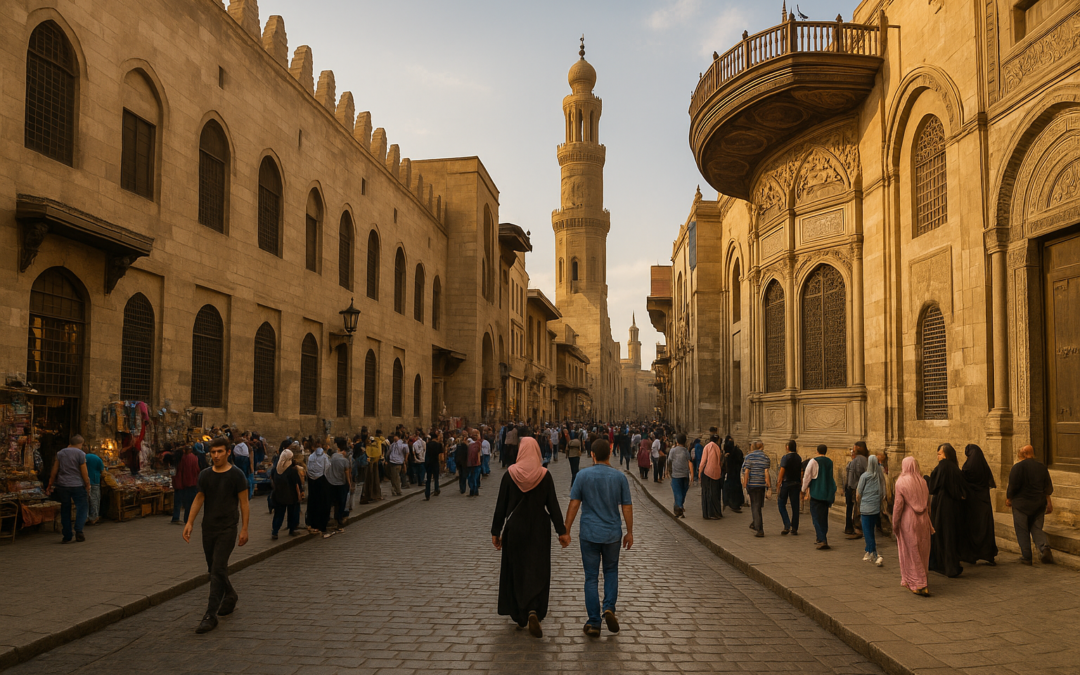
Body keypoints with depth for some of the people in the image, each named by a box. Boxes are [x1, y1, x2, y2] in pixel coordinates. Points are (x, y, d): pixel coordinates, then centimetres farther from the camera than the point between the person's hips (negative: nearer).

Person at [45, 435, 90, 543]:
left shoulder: (60, 453, 9)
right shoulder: (80, 454, -4)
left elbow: (54, 471, 11)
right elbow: (84, 472, -6)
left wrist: (50, 485, 18)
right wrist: (87, 486, 2)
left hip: (62, 485, 4)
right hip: (77, 485, -4)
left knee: (65, 511, 9)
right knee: (81, 507, 3)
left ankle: (67, 536, 10)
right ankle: (78, 531, -15)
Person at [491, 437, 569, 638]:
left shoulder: (510, 474, -8)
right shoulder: (544, 475, -8)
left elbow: (501, 506, -4)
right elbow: (553, 505, -8)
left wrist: (496, 532, 3)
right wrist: (562, 531, -3)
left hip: (515, 529, 0)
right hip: (539, 530, 0)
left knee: (515, 570, 15)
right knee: (537, 572, 7)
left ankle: (519, 615, 23)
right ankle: (534, 612, -14)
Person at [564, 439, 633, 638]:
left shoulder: (583, 475, -7)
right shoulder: (619, 476, -3)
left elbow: (574, 504, -8)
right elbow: (627, 507, -1)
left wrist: (566, 530, -1)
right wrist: (629, 532, 9)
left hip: (589, 533, -1)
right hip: (612, 533, 1)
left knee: (591, 577, 5)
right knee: (611, 571, 21)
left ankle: (594, 623, 6)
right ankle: (609, 608, 1)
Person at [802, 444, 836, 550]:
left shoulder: (813, 462, -9)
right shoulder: (830, 462, 8)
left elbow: (807, 477, -8)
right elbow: (832, 478, 17)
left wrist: (804, 491, 3)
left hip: (816, 493, -6)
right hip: (828, 493, 6)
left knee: (816, 517, -4)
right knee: (824, 517, 16)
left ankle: (822, 540, -15)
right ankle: (823, 539, 22)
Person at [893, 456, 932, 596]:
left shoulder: (901, 482, -10)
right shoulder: (922, 482, 4)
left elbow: (898, 505, -12)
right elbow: (928, 503, 8)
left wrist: (895, 524, -4)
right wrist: (928, 521, 16)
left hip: (908, 521, -5)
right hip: (923, 521, 5)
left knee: (911, 552, 2)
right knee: (922, 551, 13)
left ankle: (918, 584, -1)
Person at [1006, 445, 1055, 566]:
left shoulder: (1018, 467, -12)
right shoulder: (1042, 466, 5)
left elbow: (1013, 486, -13)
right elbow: (1048, 487, 8)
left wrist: (1008, 499, 3)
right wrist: (1048, 502, 16)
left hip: (1022, 503, -5)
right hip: (1038, 504, 5)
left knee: (1022, 531, 4)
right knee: (1037, 528, 13)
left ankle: (1026, 557, 5)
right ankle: (1044, 548, -12)